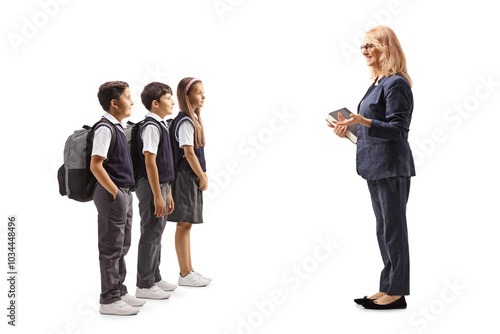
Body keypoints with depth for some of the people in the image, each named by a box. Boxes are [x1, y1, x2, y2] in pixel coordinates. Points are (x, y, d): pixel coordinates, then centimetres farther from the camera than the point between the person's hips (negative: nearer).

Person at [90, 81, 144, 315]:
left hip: (123, 193, 10)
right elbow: (95, 165, -21)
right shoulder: (105, 128, -15)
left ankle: (119, 291, 29)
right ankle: (109, 300, 9)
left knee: (121, 246, 17)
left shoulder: (117, 128, 14)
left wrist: (124, 193, 17)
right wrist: (115, 193, -18)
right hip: (112, 194, -10)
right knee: (111, 247, -1)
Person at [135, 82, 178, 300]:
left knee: (156, 234, 16)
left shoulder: (160, 125, 14)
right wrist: (158, 195, -22)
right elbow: (150, 162, -21)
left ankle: (154, 279, 28)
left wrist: (167, 193, 19)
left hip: (160, 185, 10)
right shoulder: (151, 127, -16)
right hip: (151, 187, -10)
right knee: (150, 235, -2)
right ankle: (144, 286, 8)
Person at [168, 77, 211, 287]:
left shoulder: (194, 119, 14)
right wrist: (203, 177, -11)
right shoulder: (185, 122, -15)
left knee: (187, 224, 14)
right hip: (185, 177, -9)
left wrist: (202, 175, 8)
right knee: (184, 224, -2)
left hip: (192, 177, 9)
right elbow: (189, 153, -18)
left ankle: (189, 270, 23)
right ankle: (185, 274, 6)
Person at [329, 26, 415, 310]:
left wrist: (364, 122, -29)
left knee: (393, 229, -1)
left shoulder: (396, 84, -13)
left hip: (392, 166, -10)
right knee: (384, 229, 14)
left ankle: (397, 292, 10)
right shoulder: (378, 82, 16)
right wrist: (351, 127, 12)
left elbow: (398, 129, -19)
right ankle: (388, 289, 25)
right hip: (376, 167, 10)